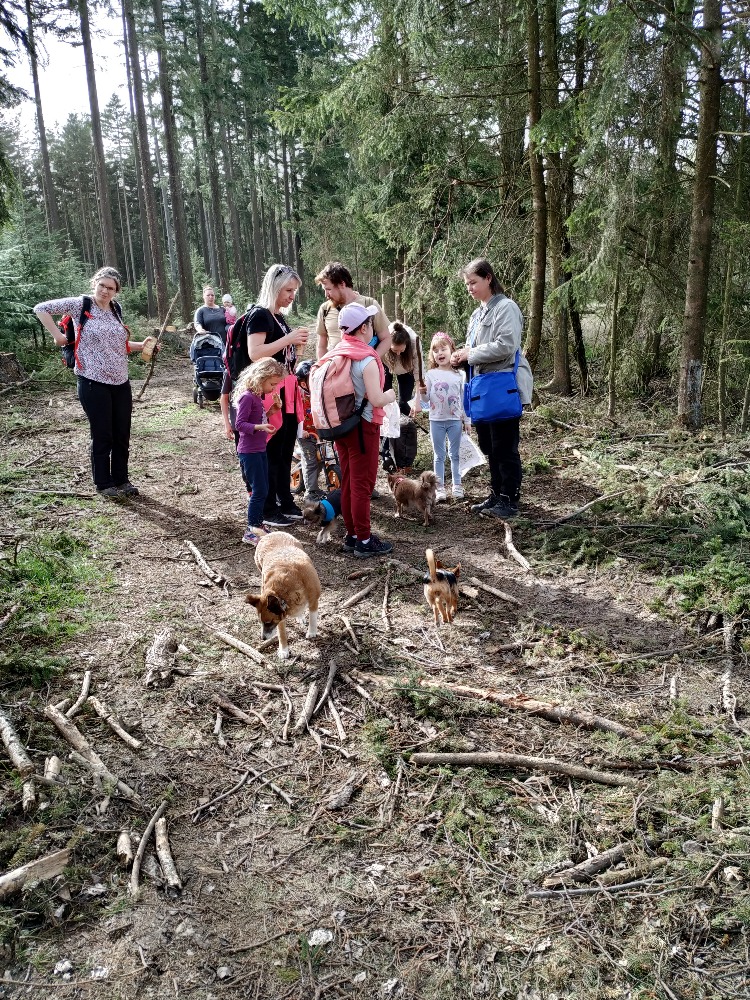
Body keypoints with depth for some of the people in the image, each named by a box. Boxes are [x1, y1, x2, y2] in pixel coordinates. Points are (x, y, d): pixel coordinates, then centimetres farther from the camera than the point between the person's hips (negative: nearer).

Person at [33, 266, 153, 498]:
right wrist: (57, 335, -10)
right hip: (94, 383, -5)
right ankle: (104, 484, 16)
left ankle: (121, 480, 24)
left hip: (121, 382, 6)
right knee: (102, 435, 3)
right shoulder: (80, 305, -5)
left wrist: (141, 345, 8)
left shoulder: (115, 311, 12)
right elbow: (41, 309, -5)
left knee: (122, 435, 10)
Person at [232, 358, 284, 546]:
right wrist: (259, 427, -34)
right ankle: (251, 532, -1)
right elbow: (240, 424, -21)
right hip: (249, 452, -9)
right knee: (259, 491, -8)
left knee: (262, 491, 13)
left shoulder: (258, 396, 11)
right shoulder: (247, 397, -17)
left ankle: (257, 526, 23)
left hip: (260, 450, 9)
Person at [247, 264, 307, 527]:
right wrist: (288, 338, -21)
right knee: (271, 452, -4)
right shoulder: (260, 315, -9)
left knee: (286, 451, 13)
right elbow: (255, 353, -22)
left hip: (287, 391, 9)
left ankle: (286, 502, 23)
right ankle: (268, 510, 4)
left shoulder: (280, 317, 17)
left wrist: (297, 344, 11)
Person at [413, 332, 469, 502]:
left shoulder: (459, 375, 2)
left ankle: (457, 486, 16)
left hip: (455, 420, 1)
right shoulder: (431, 375, 0)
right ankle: (440, 488, 11)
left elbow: (463, 399, 6)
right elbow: (426, 397, -1)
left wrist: (465, 419, 7)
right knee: (439, 456, 6)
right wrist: (419, 389, -20)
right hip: (436, 420, 0)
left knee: (455, 455, 9)